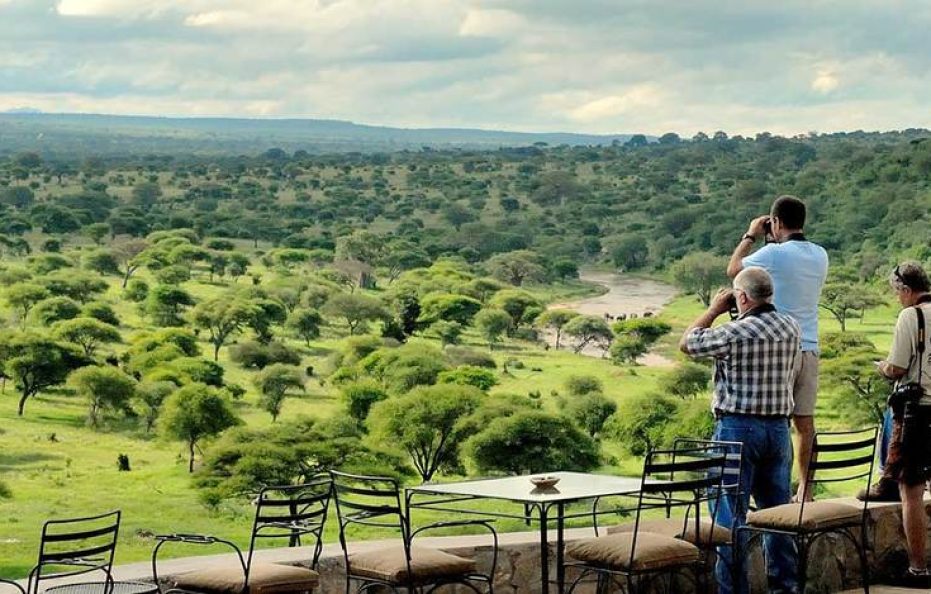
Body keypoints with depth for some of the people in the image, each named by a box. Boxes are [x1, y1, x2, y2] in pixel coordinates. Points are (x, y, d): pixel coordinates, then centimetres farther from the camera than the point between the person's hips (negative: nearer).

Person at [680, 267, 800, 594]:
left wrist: (713, 310, 8)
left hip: (737, 428, -6)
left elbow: (686, 343, -2)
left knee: (731, 513, 0)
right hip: (778, 426, 6)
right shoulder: (792, 328, 1)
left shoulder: (733, 333, -16)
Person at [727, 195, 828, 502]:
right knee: (804, 420, 7)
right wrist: (777, 241, 23)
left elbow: (733, 269, 4)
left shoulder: (774, 254, -12)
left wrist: (750, 236, 16)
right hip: (809, 348, 6)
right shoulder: (820, 256, 6)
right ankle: (804, 488, 10)